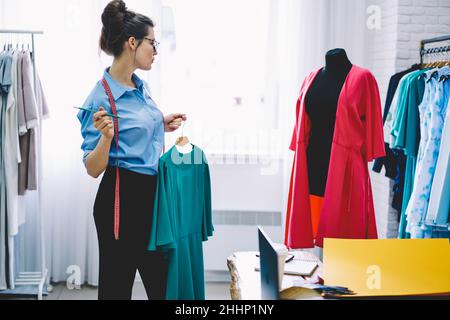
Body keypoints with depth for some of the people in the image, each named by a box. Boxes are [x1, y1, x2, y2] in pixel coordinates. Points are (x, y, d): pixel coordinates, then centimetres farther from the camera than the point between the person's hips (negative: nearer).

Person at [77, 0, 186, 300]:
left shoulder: (141, 86, 8)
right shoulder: (101, 98, -16)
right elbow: (93, 169, -16)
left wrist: (161, 126, 12)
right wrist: (106, 135, -32)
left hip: (153, 195, 8)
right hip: (123, 199, -8)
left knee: (163, 283, 17)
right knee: (117, 286, 7)